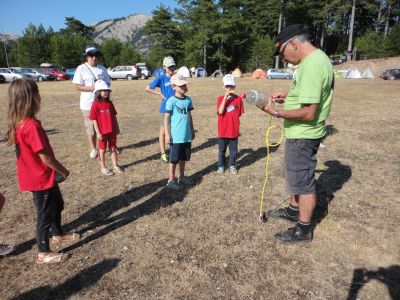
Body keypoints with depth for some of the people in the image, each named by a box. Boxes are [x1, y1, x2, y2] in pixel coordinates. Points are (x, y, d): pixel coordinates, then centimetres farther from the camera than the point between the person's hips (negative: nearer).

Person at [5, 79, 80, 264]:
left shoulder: (19, 123, 3)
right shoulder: (32, 125, -27)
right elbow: (45, 157, -25)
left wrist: (58, 170, 13)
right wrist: (63, 170, -8)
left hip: (38, 176, 9)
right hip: (42, 178, -9)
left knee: (57, 204, 25)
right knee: (46, 213, 7)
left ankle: (58, 234, 46)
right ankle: (43, 253, 24)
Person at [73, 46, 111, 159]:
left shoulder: (102, 68, 11)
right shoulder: (81, 69, -3)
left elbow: (108, 83, 14)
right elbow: (77, 86, -7)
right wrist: (92, 88, -20)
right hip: (88, 104, -3)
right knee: (90, 127, 4)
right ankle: (93, 149, 18)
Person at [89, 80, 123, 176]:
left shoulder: (110, 103, 4)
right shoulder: (95, 104, -12)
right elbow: (94, 119, -12)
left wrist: (117, 128, 12)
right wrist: (98, 132, -15)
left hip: (112, 131, 5)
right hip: (102, 132, -5)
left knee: (113, 148, 14)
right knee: (102, 150, 9)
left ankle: (115, 166, 25)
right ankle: (103, 168, 21)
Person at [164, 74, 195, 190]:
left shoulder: (188, 99, 7)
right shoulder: (171, 101, -11)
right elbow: (166, 118, -9)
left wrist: (192, 130, 17)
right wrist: (167, 134, -12)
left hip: (187, 135, 6)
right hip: (176, 136, -6)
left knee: (184, 158, 17)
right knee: (174, 159, 3)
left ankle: (182, 177, 33)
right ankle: (171, 181, 15)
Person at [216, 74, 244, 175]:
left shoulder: (238, 99, -2)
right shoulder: (221, 98, -4)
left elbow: (239, 114, 5)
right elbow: (220, 111, -20)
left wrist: (239, 128, 5)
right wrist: (225, 97, -21)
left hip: (234, 130, 1)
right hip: (223, 130, -1)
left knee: (234, 150, 12)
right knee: (221, 150, 13)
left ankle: (232, 165, 30)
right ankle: (221, 165, 29)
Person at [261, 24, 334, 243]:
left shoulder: (312, 65, -24)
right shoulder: (316, 58, 9)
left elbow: (308, 113, -28)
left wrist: (276, 112, -19)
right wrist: (287, 97, 7)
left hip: (303, 135, -10)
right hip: (300, 133, 10)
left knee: (303, 181, 3)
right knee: (294, 174, 23)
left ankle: (303, 230, 21)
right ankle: (294, 210, 43)